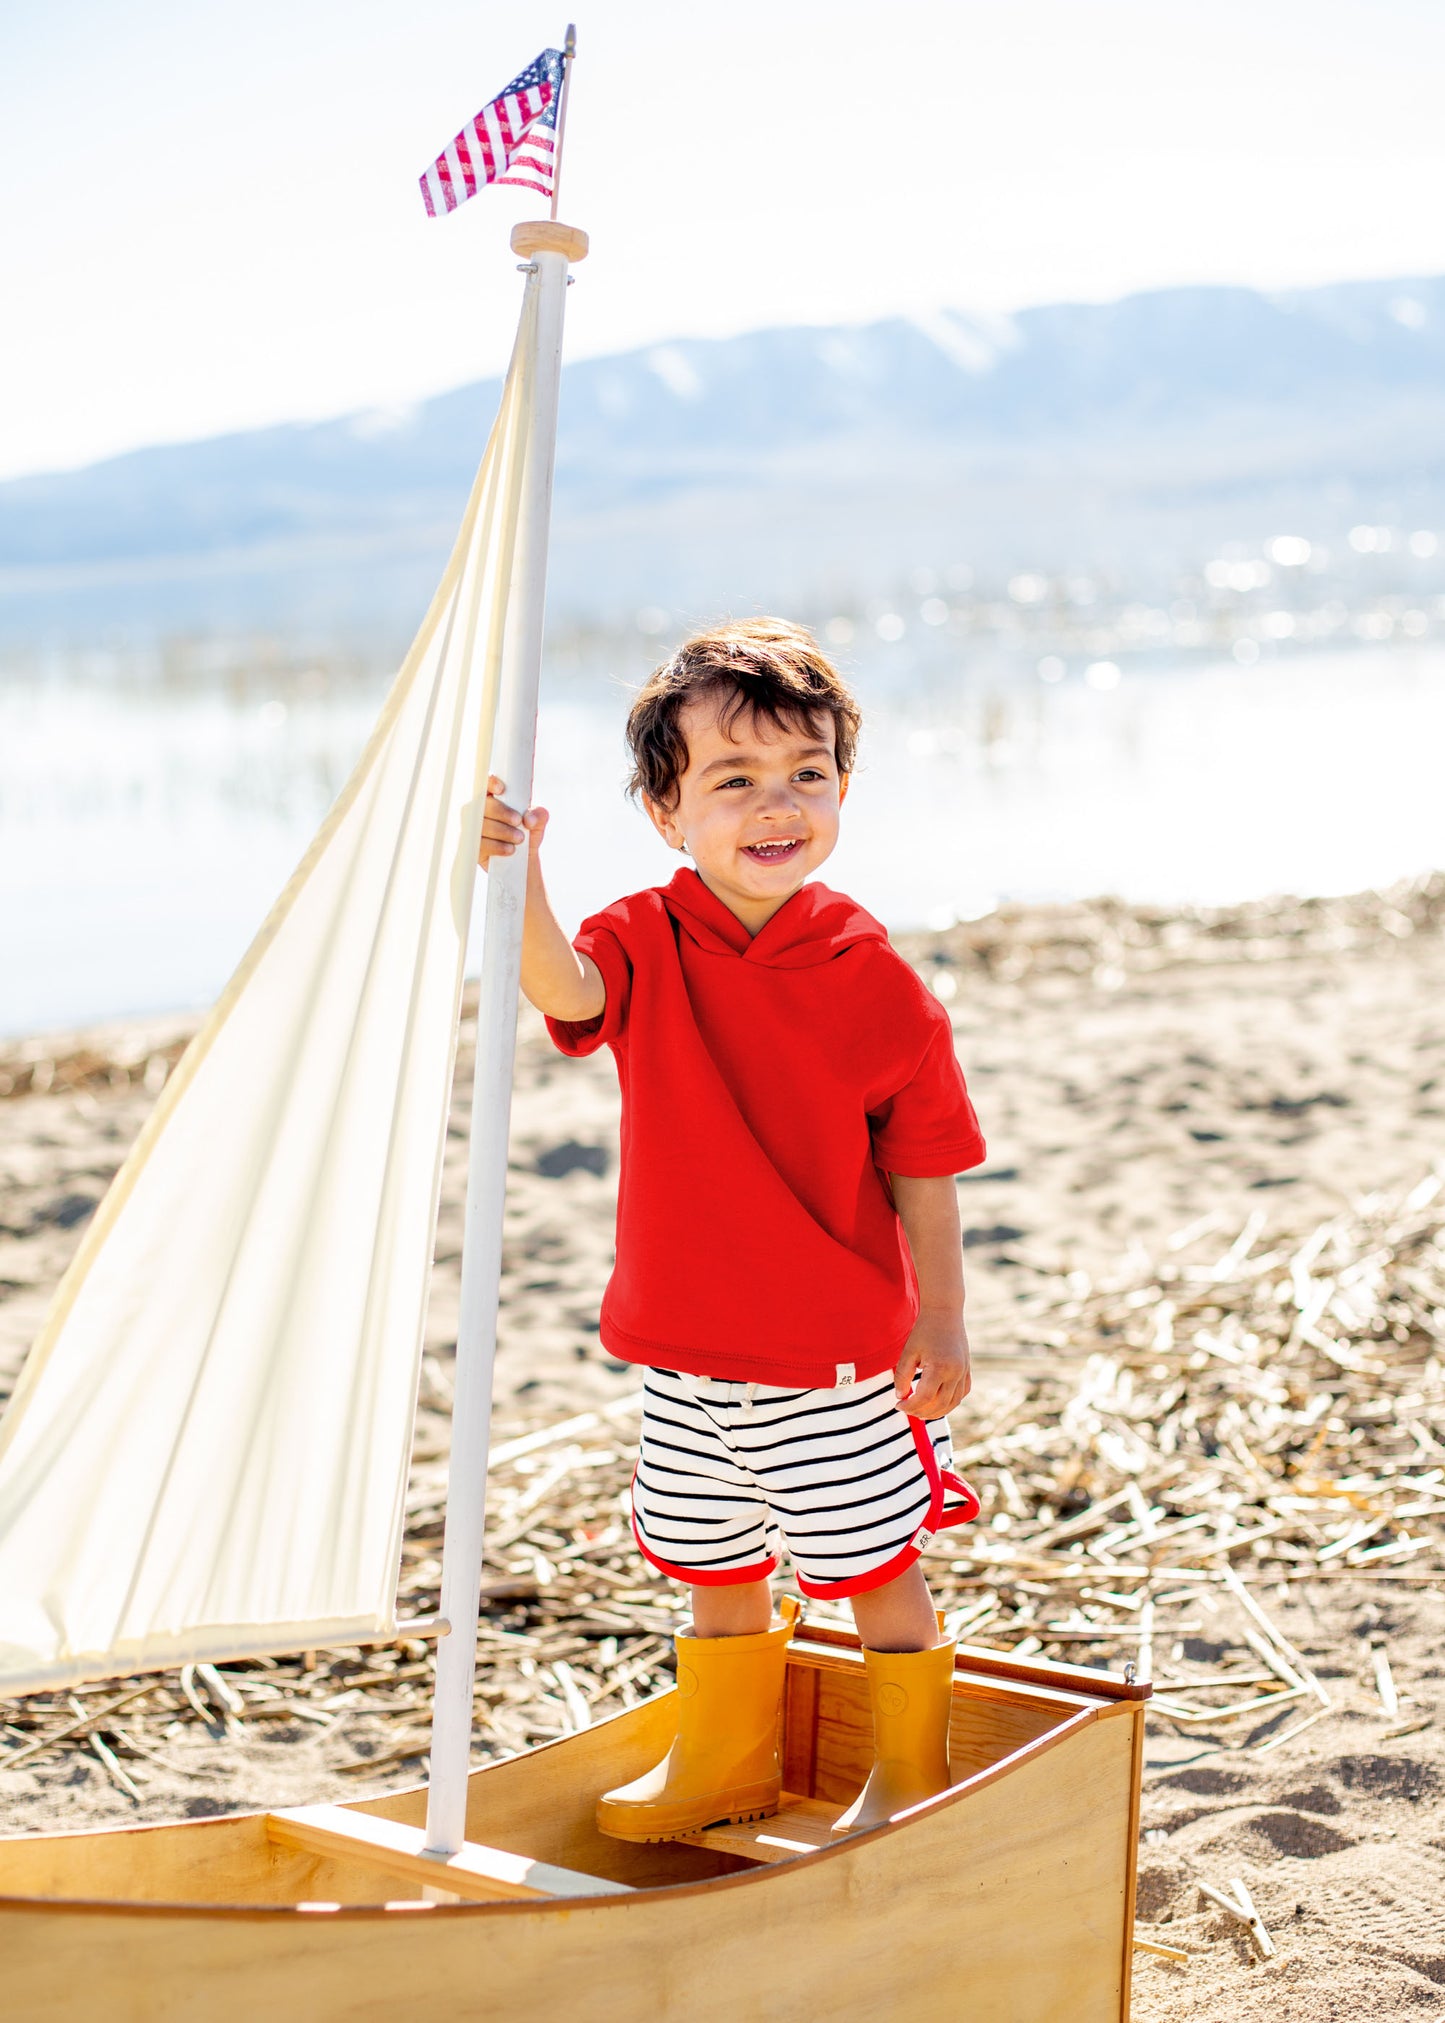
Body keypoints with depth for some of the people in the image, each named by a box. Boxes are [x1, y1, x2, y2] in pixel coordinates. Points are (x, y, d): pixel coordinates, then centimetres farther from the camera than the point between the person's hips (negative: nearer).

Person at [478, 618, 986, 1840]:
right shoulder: (644, 946, -6)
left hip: (840, 1358, -3)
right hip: (689, 1355, 3)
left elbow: (923, 1170, -5)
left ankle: (911, 1778, 31)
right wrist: (519, 880, -48)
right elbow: (565, 989, -30)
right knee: (717, 1570, 21)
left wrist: (942, 1319, -7)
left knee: (879, 1571, 10)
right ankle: (725, 1759, 42)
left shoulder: (876, 983, -11)